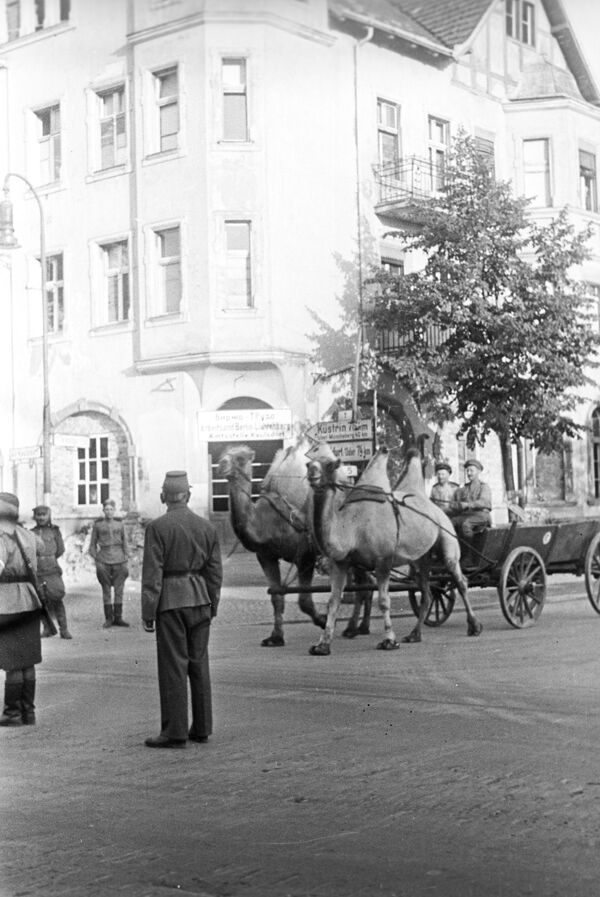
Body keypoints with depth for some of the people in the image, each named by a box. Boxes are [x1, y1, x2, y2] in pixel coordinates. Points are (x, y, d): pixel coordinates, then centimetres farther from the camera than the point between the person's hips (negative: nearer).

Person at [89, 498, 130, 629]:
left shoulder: (119, 523, 9)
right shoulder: (98, 524, 4)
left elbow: (124, 543, 13)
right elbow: (93, 545, 7)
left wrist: (125, 562, 7)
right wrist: (96, 560, -2)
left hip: (119, 560, 1)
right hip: (104, 561, -1)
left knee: (119, 590, 1)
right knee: (106, 591, 2)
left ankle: (118, 618, 9)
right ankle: (108, 619, 8)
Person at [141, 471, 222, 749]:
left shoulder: (157, 528, -9)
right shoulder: (207, 527, 5)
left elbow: (152, 575, -11)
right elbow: (215, 572, 9)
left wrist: (147, 614, -7)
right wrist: (211, 607, 18)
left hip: (171, 601, -5)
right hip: (200, 598, 5)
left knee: (173, 666, -1)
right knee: (199, 663, 12)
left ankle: (175, 732, 2)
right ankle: (202, 728, 17)